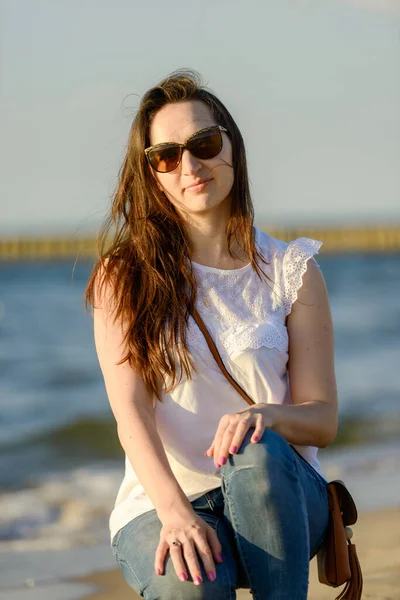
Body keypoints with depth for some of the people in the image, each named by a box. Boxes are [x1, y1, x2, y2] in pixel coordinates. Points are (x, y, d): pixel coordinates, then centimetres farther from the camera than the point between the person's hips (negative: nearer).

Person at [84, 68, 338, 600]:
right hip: (162, 501, -2)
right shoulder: (124, 276, 3)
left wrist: (270, 415, -23)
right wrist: (175, 512, -27)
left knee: (257, 450, -35)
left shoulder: (292, 272, 6)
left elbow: (323, 419, 3)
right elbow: (131, 412, -9)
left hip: (276, 497, 2)